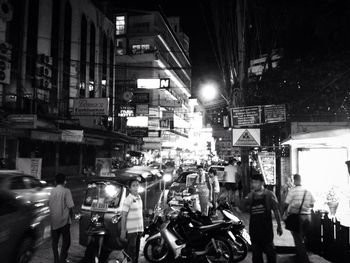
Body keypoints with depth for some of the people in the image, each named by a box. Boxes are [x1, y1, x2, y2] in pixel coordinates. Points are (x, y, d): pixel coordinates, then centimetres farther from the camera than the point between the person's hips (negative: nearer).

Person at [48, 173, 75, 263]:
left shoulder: (52, 191, 4)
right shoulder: (66, 191, -12)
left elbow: (49, 205, 9)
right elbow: (70, 206, -15)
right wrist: (71, 216, 1)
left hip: (54, 220, 5)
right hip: (64, 220, -5)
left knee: (55, 241, 14)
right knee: (66, 240, 7)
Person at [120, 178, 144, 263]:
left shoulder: (139, 198, 9)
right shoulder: (128, 199, -15)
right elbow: (123, 216, -15)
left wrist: (142, 228, 15)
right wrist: (123, 231, -17)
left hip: (139, 229, 7)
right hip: (131, 230, -7)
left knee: (137, 251, 16)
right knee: (131, 253, -2)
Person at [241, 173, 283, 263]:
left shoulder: (269, 195, -3)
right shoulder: (250, 195, 5)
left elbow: (276, 211, 2)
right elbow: (242, 207, -1)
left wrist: (279, 226, 2)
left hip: (266, 228, -3)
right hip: (254, 228, 3)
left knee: (269, 250, 7)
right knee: (256, 252, 9)